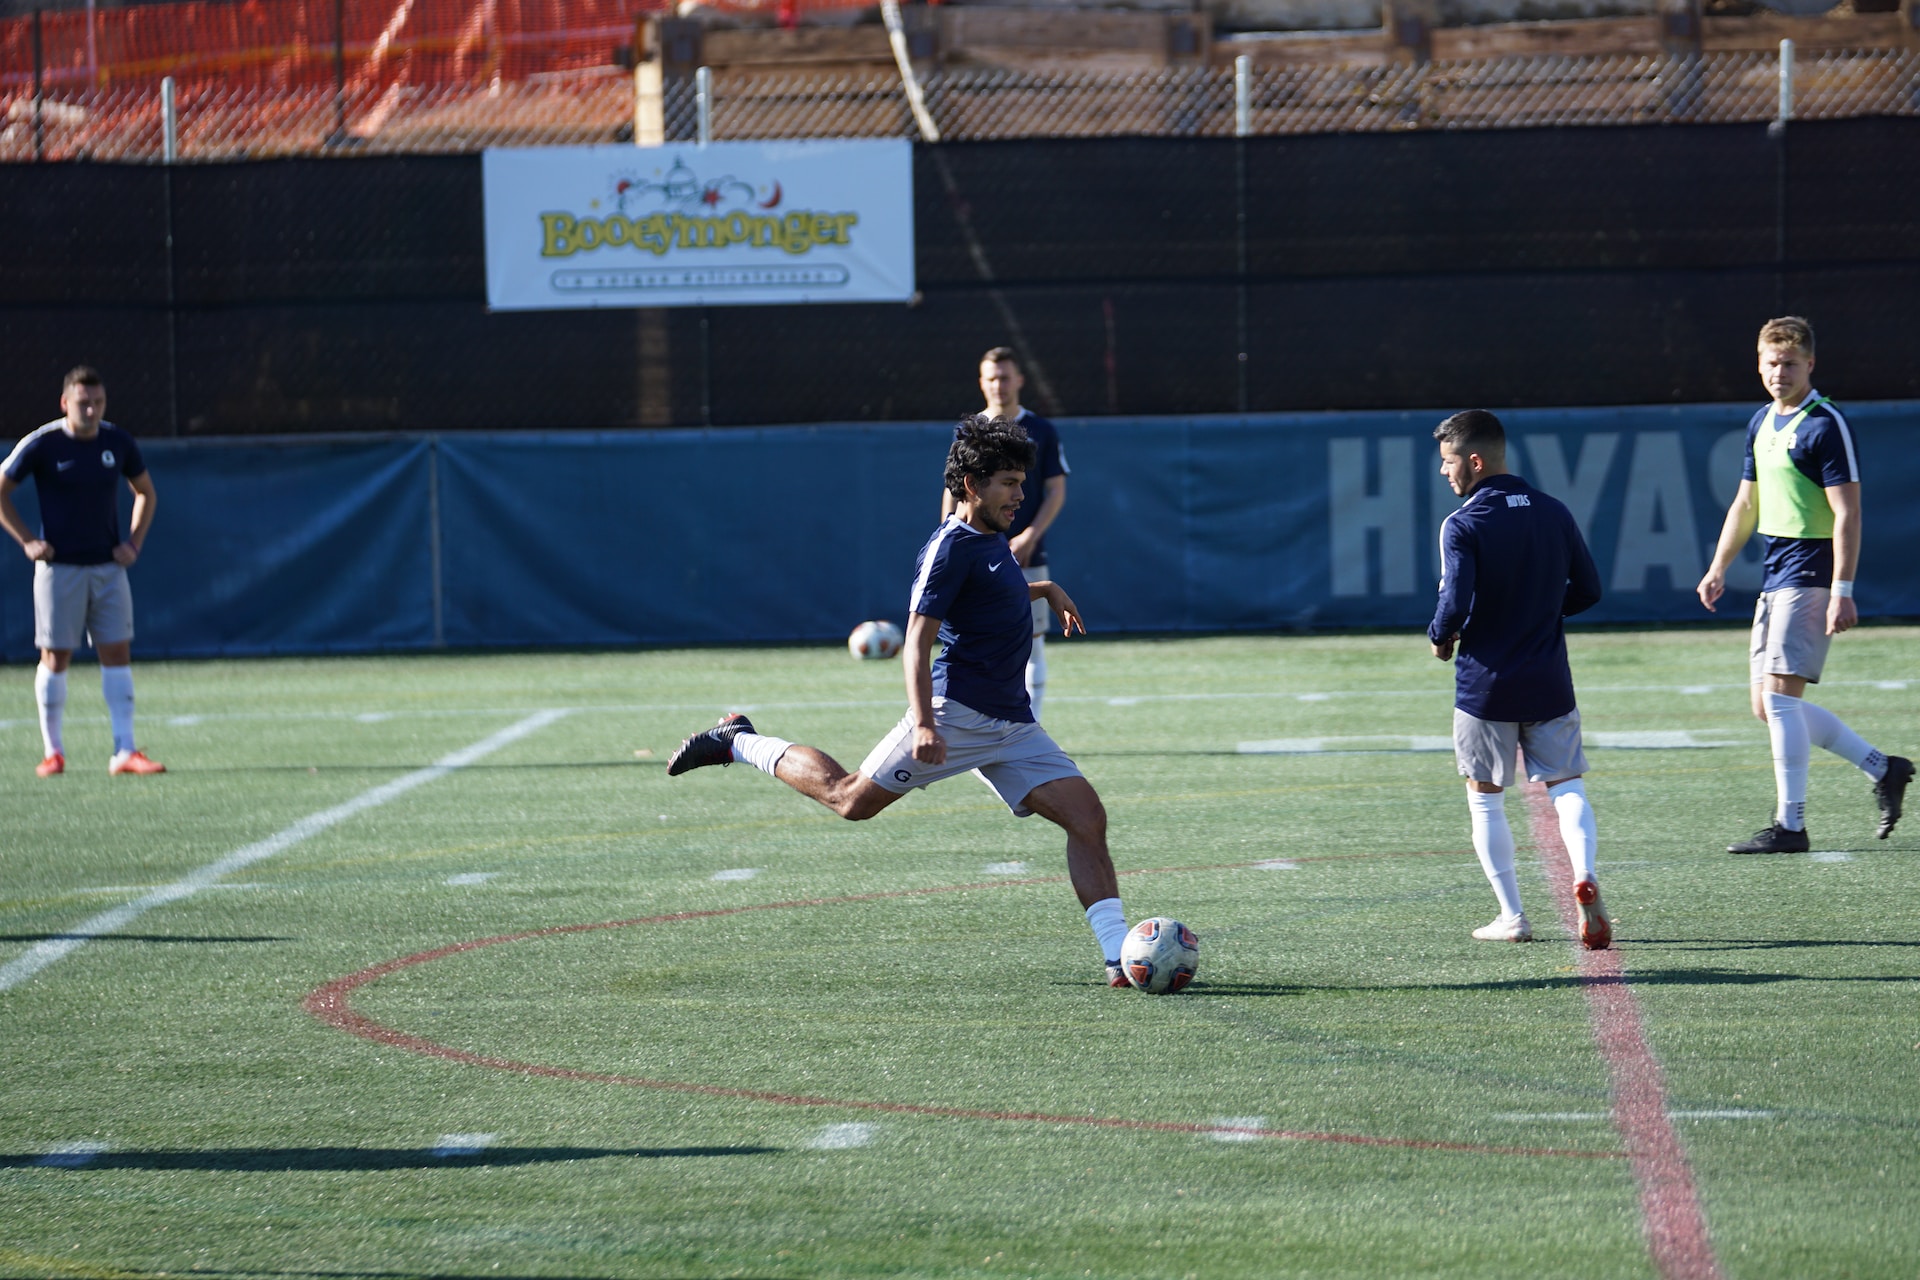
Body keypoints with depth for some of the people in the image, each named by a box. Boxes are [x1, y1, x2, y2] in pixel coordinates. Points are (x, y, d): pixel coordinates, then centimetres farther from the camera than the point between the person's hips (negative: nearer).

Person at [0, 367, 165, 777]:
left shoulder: (119, 443, 1)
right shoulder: (41, 445, -9)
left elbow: (145, 493, 17)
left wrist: (134, 543, 4)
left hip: (108, 568, 3)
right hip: (60, 569, -3)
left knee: (117, 653, -2)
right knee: (55, 658, 1)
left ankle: (124, 751, -2)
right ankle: (53, 752, 11)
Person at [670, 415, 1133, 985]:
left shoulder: (990, 538, 17)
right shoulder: (951, 548, -12)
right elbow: (917, 642, -19)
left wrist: (1047, 590, 37)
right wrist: (923, 723, -29)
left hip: (1011, 722, 8)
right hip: (957, 713, -8)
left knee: (1087, 819, -5)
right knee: (850, 798, -3)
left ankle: (1119, 957, -8)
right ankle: (738, 742, 20)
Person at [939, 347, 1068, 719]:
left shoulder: (1041, 431, 4)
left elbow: (1056, 492, 1)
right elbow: (953, 493, 10)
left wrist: (1030, 536, -12)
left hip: (1028, 559, -1)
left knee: (1030, 643, -2)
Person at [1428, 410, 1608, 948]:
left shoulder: (1462, 526, -13)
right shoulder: (1554, 513, 3)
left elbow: (1455, 604, -21)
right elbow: (1587, 591, 8)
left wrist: (1440, 638, -1)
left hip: (1485, 684, -3)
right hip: (1548, 682, 4)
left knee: (1485, 799, 10)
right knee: (1567, 785, 8)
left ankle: (1511, 917, 9)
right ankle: (1585, 875, -19)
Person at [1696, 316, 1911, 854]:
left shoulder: (1825, 425, -12)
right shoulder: (1762, 424, 14)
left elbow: (1847, 514, -16)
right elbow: (1746, 502, 25)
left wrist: (1842, 592, -22)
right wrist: (1719, 567, 20)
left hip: (1809, 576, -9)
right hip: (1775, 577, 9)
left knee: (1779, 695, -12)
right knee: (1767, 704, 8)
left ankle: (1789, 825, -7)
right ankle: (1883, 769, 18)